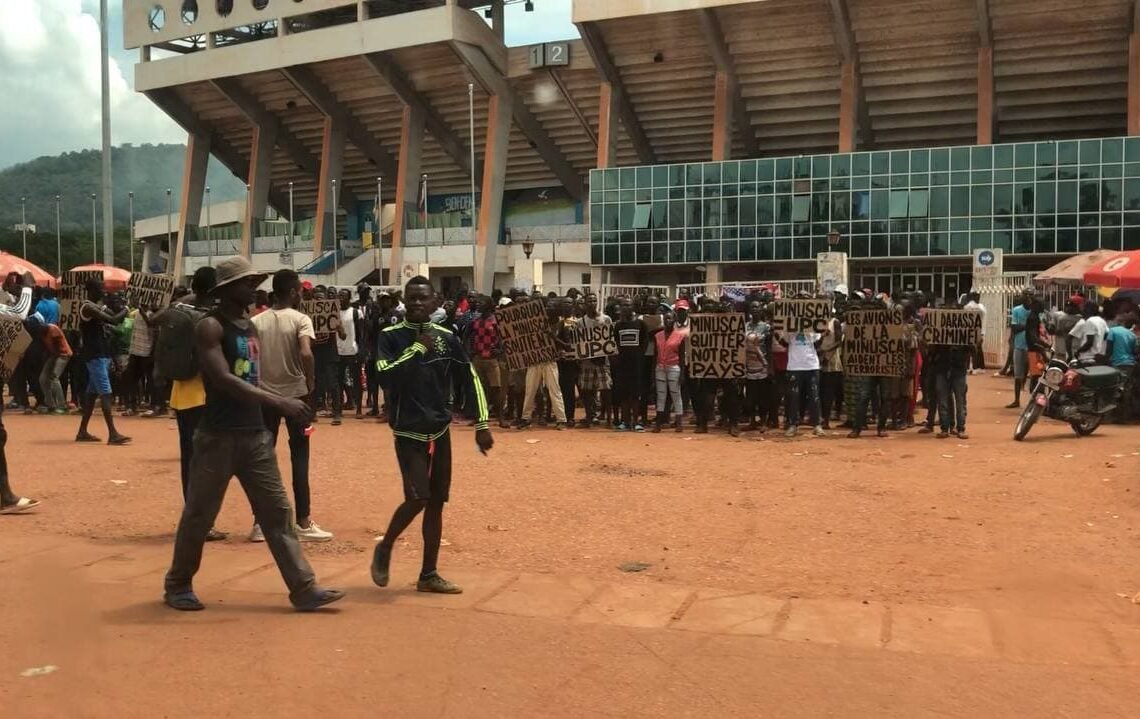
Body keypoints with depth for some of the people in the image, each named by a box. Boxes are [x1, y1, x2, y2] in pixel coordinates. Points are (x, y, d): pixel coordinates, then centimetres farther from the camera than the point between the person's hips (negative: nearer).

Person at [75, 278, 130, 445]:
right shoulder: (88, 307, -14)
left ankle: (82, 432, 20)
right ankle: (113, 434, -19)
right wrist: (124, 310, -7)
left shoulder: (99, 307, 16)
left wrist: (120, 309, 2)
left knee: (92, 392, 13)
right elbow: (112, 320, -24)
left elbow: (115, 320, 19)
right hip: (95, 355, -10)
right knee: (105, 393, -14)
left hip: (103, 354, 10)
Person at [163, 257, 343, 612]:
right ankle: (178, 584, 26)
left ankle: (304, 589, 6)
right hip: (219, 435, -7)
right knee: (199, 514, 6)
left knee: (277, 511, 4)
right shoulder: (210, 326, -12)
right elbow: (224, 380, -24)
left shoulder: (250, 326, 13)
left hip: (255, 433, 7)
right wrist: (280, 402, -29)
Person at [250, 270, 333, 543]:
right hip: (295, 393, -4)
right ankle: (303, 523, 6)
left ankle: (260, 523, 12)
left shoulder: (256, 321, 4)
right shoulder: (300, 320, -8)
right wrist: (311, 383, -12)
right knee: (299, 458, 3)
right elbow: (306, 354, -24)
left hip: (265, 395, 4)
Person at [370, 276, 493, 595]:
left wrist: (481, 425, 3)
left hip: (440, 430, 4)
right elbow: (385, 377, -20)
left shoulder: (447, 337, 4)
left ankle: (429, 574, 18)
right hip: (408, 431, -4)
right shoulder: (391, 336, -5)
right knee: (418, 498, -15)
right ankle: (384, 548, 13)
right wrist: (418, 347, -20)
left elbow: (469, 380, 7)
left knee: (437, 502, 7)